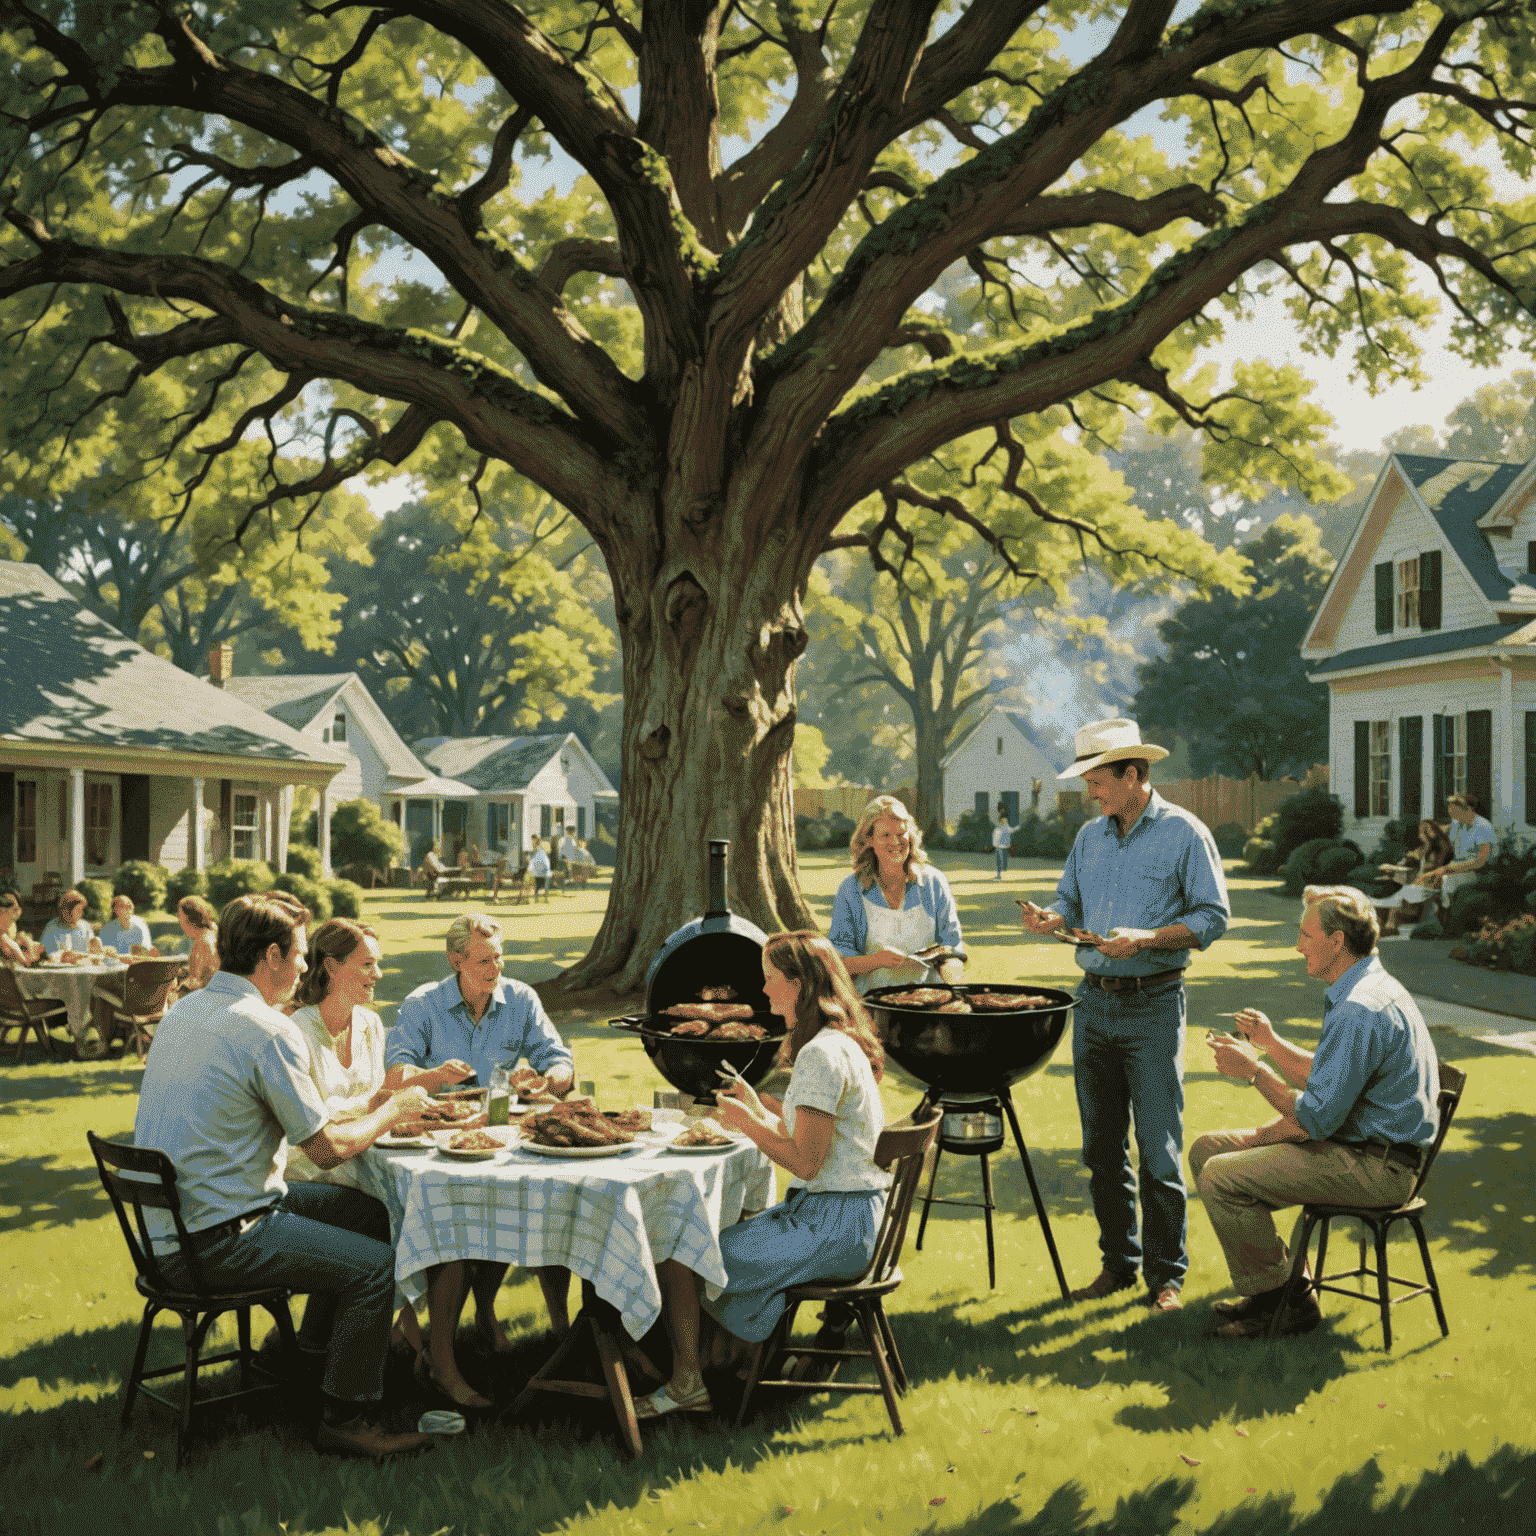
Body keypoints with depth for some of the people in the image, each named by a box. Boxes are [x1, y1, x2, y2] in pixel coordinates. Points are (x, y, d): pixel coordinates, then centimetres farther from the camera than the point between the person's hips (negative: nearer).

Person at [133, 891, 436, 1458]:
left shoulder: (182, 1011, 9)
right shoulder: (267, 1030, -20)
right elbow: (327, 1148, -14)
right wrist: (394, 1109, 3)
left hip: (170, 1219, 10)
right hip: (216, 1240, -10)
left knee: (367, 1212, 18)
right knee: (377, 1264, -7)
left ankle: (319, 1337, 36)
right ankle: (345, 1420, 3)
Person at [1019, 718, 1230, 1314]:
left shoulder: (1184, 833, -6)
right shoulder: (1090, 836, 12)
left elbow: (1212, 917, -8)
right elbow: (1072, 902, 16)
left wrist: (1146, 939, -20)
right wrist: (1050, 919, -8)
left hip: (1153, 1005, -6)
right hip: (1094, 1002, 6)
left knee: (1159, 1149, -3)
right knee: (1101, 1147, 11)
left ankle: (1166, 1273, 8)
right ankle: (1118, 1262, 22)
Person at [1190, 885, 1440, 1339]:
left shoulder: (1359, 1012, -23)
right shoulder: (1363, 990, 12)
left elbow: (1314, 1120, -23)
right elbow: (1323, 1080, 22)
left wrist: (1254, 1071, -12)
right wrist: (1270, 1042, 14)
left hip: (1375, 1167, -11)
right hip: (1359, 1144, 11)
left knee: (1220, 1177, -20)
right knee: (1207, 1149, 8)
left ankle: (1285, 1300, -4)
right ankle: (1263, 1285, 14)